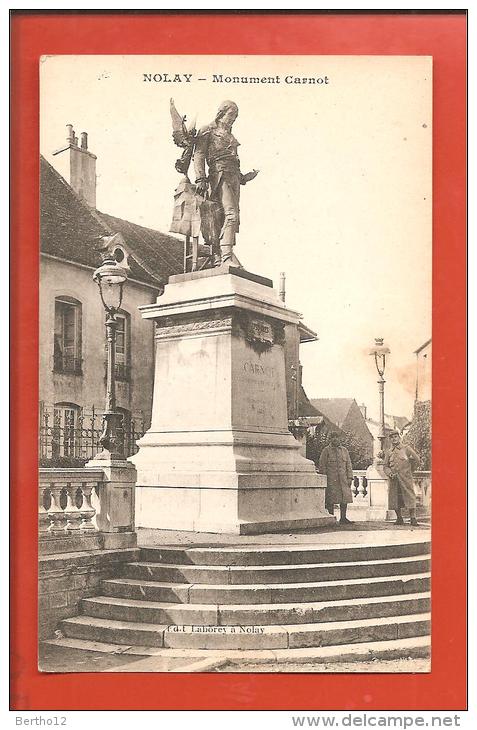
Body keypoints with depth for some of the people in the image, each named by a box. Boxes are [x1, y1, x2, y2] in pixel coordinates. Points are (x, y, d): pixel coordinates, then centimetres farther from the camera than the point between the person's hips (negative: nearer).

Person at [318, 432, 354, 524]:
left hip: (343, 480, 4)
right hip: (331, 480, -4)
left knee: (345, 498, 3)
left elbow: (349, 465, 14)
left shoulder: (344, 450, 14)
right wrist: (324, 480, -8)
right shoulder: (326, 450, 1)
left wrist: (350, 477, 4)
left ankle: (343, 518, 12)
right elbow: (322, 466, -2)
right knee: (331, 500, -3)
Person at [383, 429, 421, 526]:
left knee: (410, 496, -10)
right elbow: (385, 466, 12)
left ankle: (413, 519, -9)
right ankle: (399, 519, 13)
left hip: (406, 478, -3)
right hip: (393, 479, 3)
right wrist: (390, 473, -7)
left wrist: (409, 471, 10)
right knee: (395, 499, 2)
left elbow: (417, 460, 7)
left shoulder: (406, 448, 3)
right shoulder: (388, 452, 12)